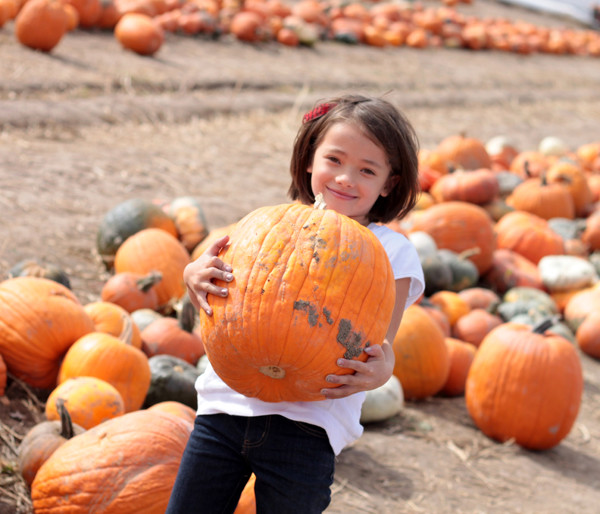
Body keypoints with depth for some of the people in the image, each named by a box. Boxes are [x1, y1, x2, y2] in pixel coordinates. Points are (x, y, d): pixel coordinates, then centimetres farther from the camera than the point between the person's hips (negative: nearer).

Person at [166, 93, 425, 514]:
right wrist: (196, 276, -16)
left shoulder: (391, 253, 4)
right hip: (227, 404, 3)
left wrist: (380, 372, -25)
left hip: (306, 425, -3)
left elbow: (379, 348, -1)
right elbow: (223, 306, 7)